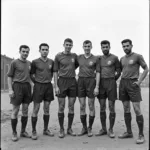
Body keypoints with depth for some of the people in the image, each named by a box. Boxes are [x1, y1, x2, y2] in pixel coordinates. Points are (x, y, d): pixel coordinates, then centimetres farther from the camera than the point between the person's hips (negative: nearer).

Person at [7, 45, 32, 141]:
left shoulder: (29, 63, 12)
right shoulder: (14, 62, -1)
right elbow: (10, 77, -1)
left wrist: (31, 88, 12)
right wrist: (10, 89, -11)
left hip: (27, 86, 5)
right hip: (17, 86, -4)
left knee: (25, 110, 6)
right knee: (15, 110, 0)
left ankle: (23, 131, 17)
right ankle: (14, 133, 11)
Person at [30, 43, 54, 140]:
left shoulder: (51, 62, 5)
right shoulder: (35, 62, -4)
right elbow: (32, 75, 2)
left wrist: (49, 80, 9)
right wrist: (37, 83, 1)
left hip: (48, 86, 4)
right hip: (38, 86, -3)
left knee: (47, 109, 9)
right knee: (36, 109, 0)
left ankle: (46, 129, 21)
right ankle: (34, 131, 11)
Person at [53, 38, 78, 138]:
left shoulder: (74, 56, 8)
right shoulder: (58, 56, 1)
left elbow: (77, 65, 28)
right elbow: (55, 72, -1)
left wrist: (71, 70, 11)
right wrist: (56, 86, -8)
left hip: (72, 82, 3)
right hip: (62, 82, -2)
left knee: (71, 107, 5)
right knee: (61, 107, 1)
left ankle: (70, 128, 19)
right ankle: (61, 129, 15)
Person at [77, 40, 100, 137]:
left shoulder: (95, 59, 1)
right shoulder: (79, 57, 10)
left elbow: (98, 73, -1)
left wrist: (97, 87, -9)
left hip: (91, 81, -3)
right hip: (81, 81, 3)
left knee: (91, 106, 2)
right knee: (82, 106, 5)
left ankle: (90, 128, 15)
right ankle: (84, 128, 18)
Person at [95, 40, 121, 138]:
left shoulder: (115, 58, 2)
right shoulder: (99, 58, 12)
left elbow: (119, 71, 8)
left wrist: (112, 81, 5)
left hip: (111, 84, -3)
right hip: (101, 84, 3)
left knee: (111, 107, -2)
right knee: (102, 108, 4)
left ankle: (111, 130, 10)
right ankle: (103, 129, 14)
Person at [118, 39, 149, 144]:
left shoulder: (138, 56, -2)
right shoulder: (122, 59, 15)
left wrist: (139, 81, -12)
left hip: (133, 84, -6)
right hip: (123, 83, 6)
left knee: (137, 109, -10)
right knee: (126, 109, 6)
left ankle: (141, 135, -1)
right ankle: (129, 132, 14)